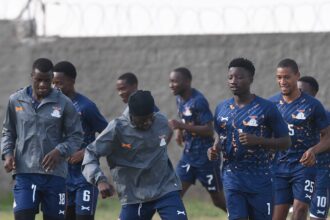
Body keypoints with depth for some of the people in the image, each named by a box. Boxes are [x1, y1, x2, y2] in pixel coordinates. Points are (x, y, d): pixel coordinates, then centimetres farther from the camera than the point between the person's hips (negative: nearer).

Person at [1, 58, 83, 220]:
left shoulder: (64, 104, 1)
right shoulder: (16, 100, 6)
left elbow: (76, 136, 4)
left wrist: (59, 151, -14)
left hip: (54, 172, 0)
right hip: (25, 172, 0)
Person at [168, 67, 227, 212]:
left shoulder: (198, 101, -20)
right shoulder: (180, 99, 6)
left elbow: (209, 130, -23)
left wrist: (182, 126, -28)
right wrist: (179, 131, 5)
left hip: (205, 156, -8)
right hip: (188, 155, 8)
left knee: (218, 200, 4)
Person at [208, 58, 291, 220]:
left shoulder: (266, 109, -7)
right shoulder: (222, 109, 7)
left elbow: (285, 142, -6)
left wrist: (258, 141, -21)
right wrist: (214, 150, -1)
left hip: (259, 178, -3)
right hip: (232, 176, 3)